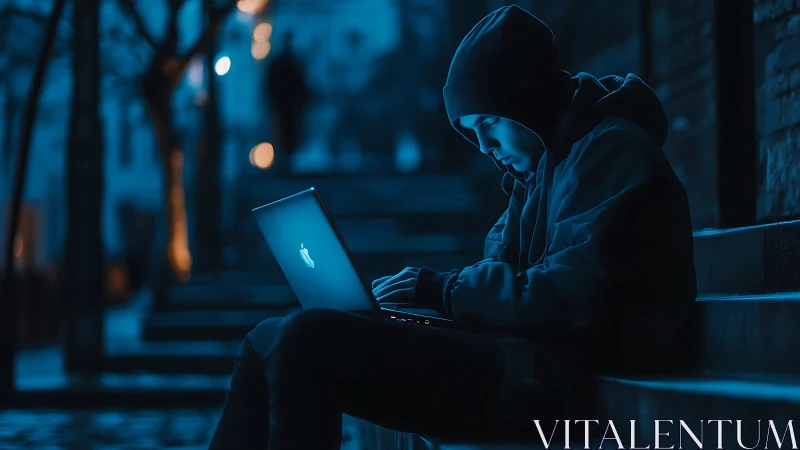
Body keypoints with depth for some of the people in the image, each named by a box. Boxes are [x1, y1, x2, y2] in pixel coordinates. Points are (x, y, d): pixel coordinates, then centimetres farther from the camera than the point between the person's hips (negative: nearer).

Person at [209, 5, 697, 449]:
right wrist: (425, 288, 1)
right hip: (525, 357, 10)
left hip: (559, 381, -10)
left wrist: (442, 289, -9)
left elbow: (567, 300, -20)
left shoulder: (611, 150, -9)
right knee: (268, 339, 5)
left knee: (308, 340, -24)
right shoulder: (542, 164, 22)